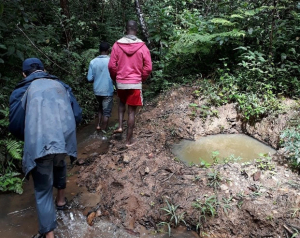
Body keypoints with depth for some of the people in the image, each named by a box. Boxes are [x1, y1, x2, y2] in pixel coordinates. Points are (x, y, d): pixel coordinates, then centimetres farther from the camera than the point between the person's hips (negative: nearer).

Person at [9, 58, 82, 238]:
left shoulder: (21, 91, 12)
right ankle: (61, 199, 52)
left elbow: (15, 126, 6)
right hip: (65, 138, 3)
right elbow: (77, 116, 13)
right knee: (59, 164, 36)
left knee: (43, 189, 13)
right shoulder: (61, 85, 19)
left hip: (39, 144, -3)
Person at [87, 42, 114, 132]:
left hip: (97, 90, 4)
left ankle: (99, 125, 22)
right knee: (106, 112, 7)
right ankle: (103, 131, 13)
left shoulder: (93, 62, -3)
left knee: (101, 107, 27)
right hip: (108, 91, -4)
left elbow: (90, 78, -2)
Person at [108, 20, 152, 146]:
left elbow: (111, 66, -4)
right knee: (131, 111, 7)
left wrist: (115, 78, 13)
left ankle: (120, 126, 19)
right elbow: (148, 68, -7)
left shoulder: (117, 45, -4)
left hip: (120, 82, 2)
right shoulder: (142, 47, -7)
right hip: (135, 83, -2)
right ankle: (129, 139, 15)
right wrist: (141, 78, 10)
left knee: (122, 102, 32)